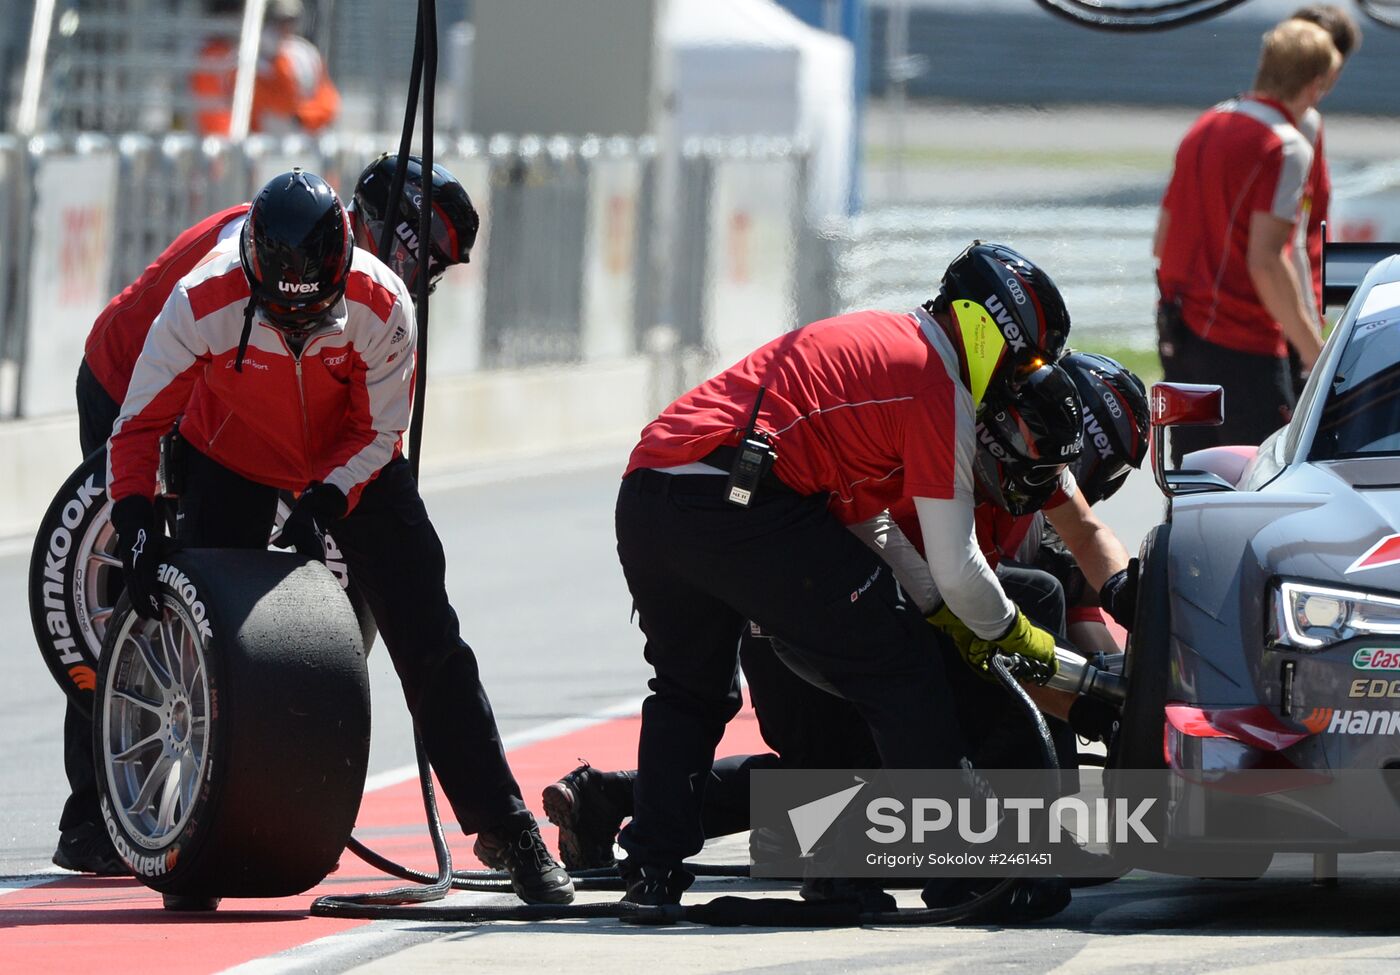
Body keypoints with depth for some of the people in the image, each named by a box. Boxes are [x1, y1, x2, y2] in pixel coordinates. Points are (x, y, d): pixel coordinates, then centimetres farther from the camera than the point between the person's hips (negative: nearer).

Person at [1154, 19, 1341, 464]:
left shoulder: (1204, 128, 14)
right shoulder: (1287, 148, -13)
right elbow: (1265, 261, -21)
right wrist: (1311, 346, -18)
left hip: (1177, 338, 8)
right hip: (1241, 344, -8)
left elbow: (1162, 240, 18)